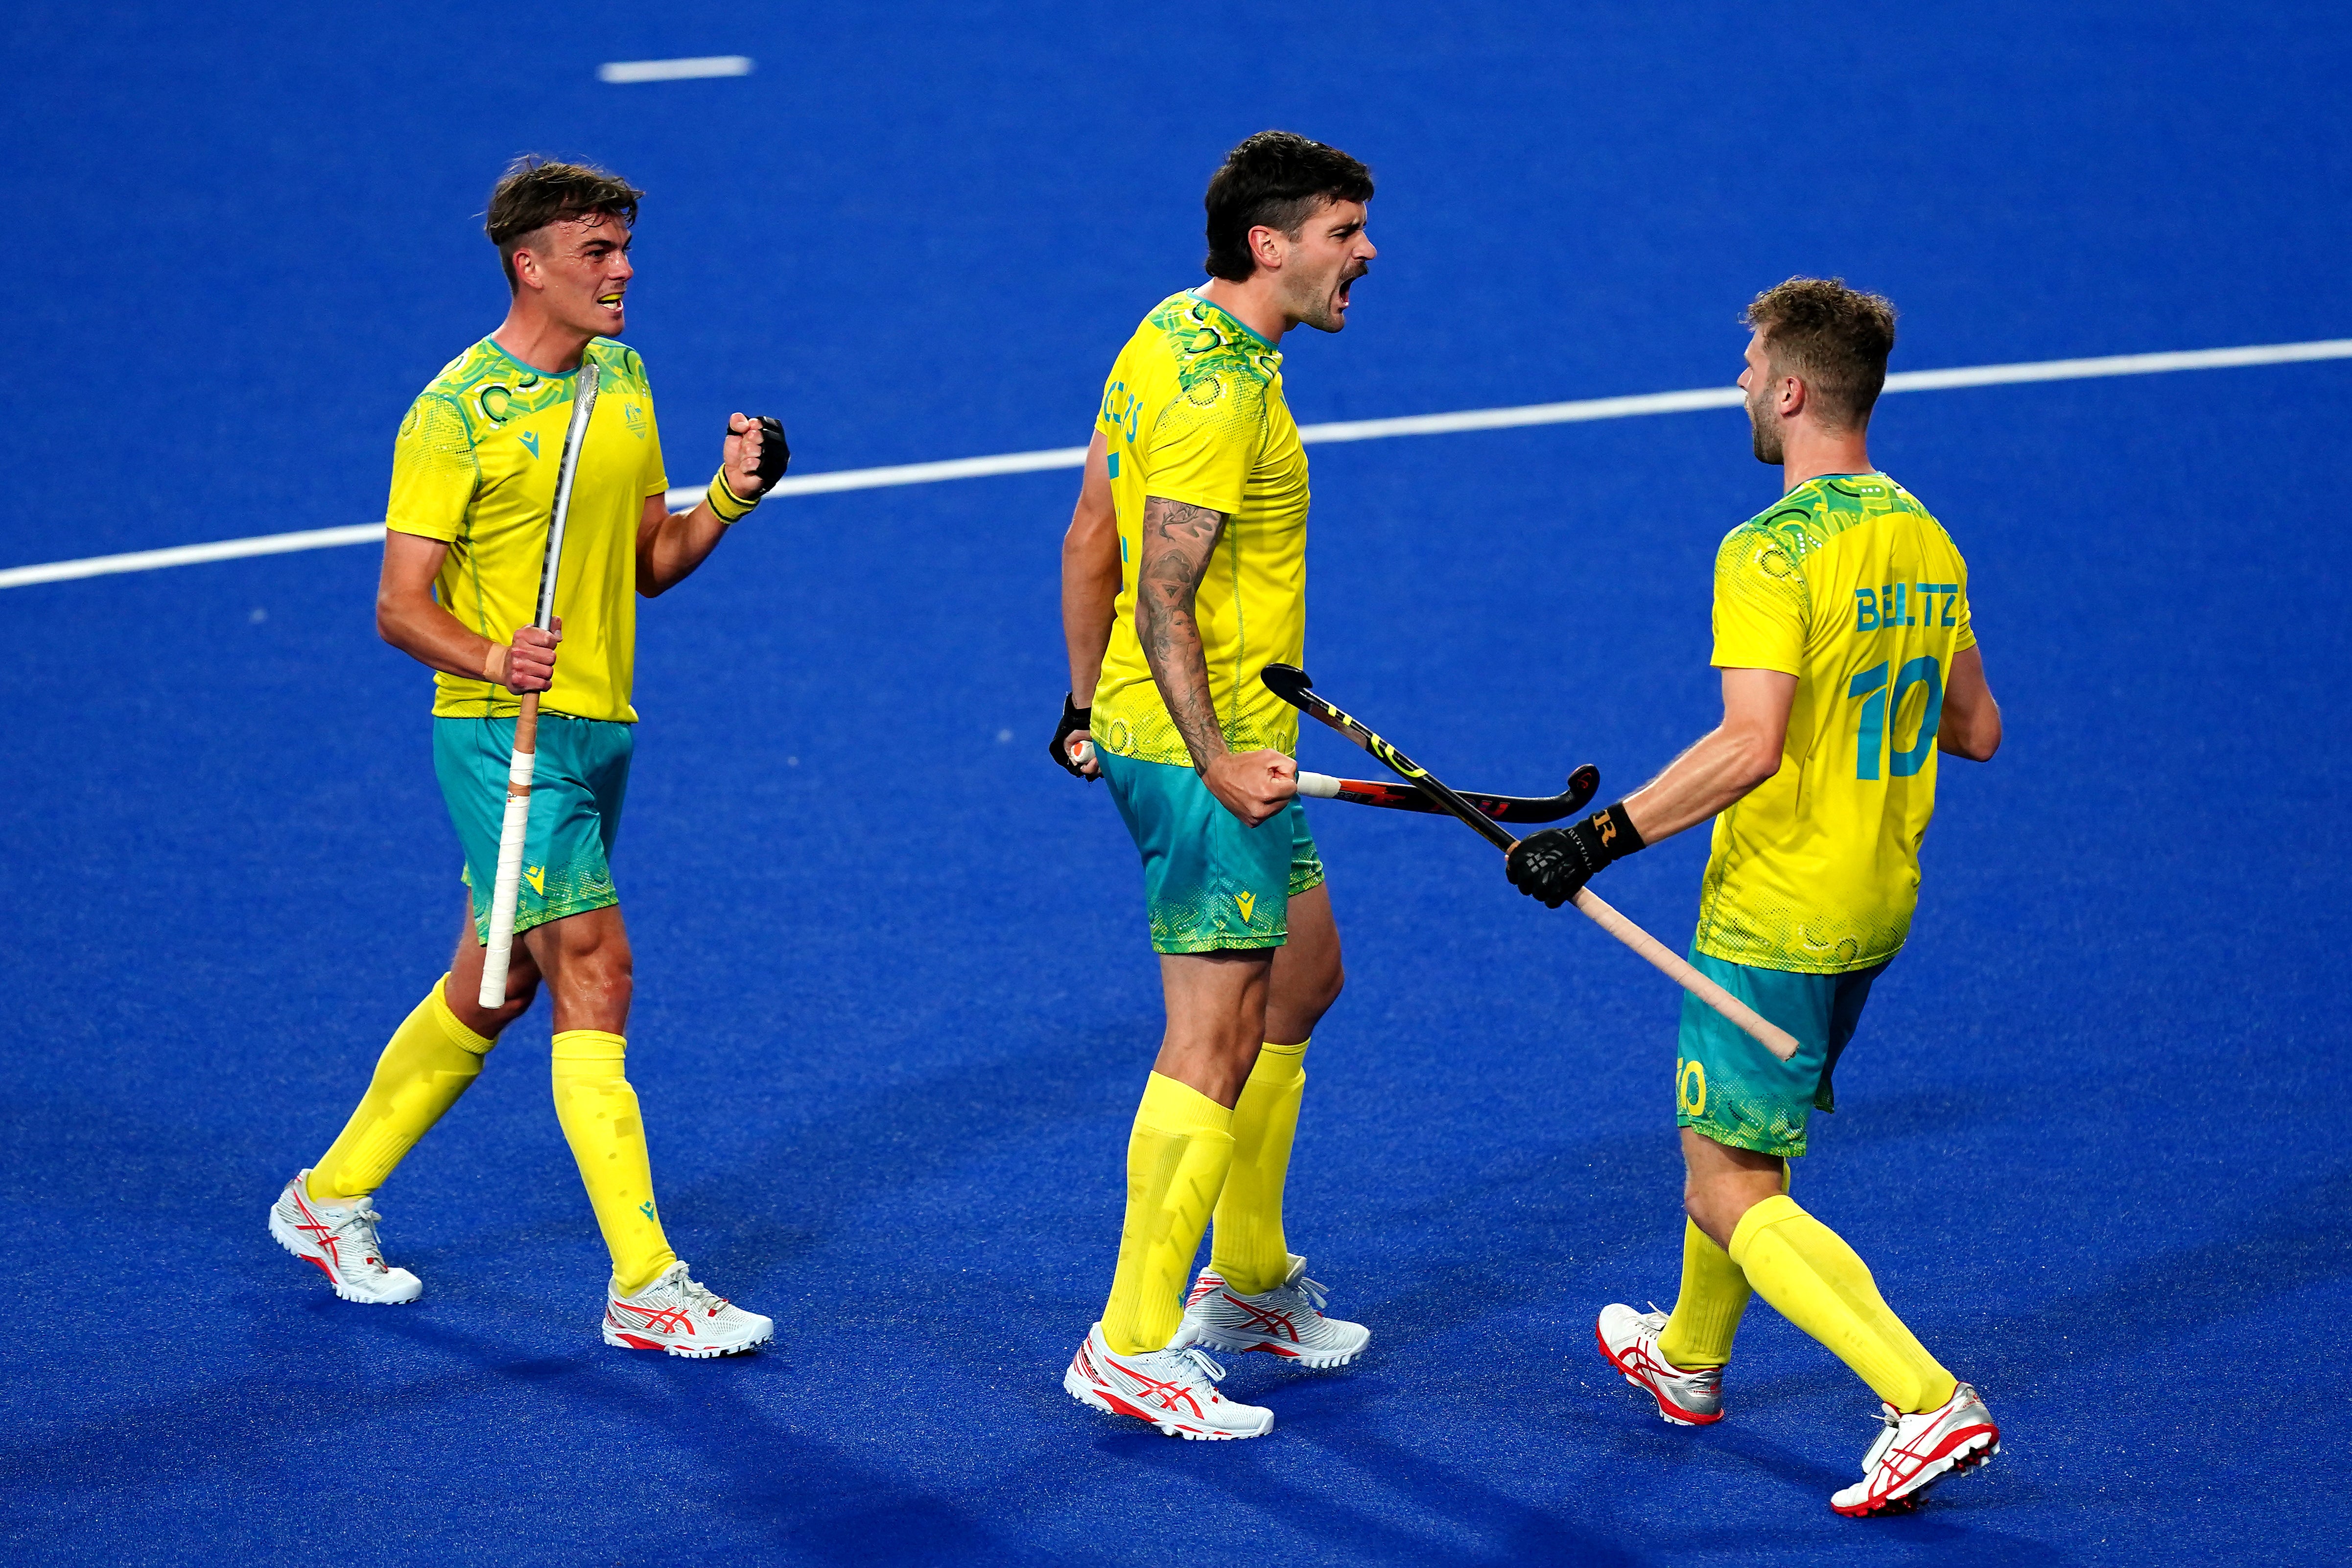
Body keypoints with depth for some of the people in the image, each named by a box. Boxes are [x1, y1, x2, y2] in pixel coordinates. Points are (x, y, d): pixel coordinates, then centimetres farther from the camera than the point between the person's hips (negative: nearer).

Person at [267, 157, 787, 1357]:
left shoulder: (620, 377, 10)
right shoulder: (455, 415, -13)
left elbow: (648, 562, 16)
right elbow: (400, 607, -14)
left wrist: (726, 499, -3)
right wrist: (495, 661, -32)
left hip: (599, 730, 8)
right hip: (502, 735, -8)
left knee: (491, 991, 16)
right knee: (596, 978, -13)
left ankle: (331, 1196, 33)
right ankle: (645, 1289, -12)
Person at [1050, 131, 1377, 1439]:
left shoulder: (1176, 337, 9)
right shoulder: (1219, 393, -22)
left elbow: (1092, 539, 15)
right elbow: (1165, 596, -25)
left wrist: (1090, 704, 20)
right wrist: (1212, 762, -30)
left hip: (1224, 740, 11)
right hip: (1203, 750, -11)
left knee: (1304, 974, 22)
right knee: (1216, 1038, -6)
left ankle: (1246, 1281, 34)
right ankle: (1132, 1349, 1)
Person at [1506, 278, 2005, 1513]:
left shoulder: (1771, 552, -19)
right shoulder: (1927, 542, 6)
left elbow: (1750, 746, -29)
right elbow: (1977, 728, 14)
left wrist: (1600, 838, -25)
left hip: (1775, 921, -9)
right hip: (1877, 909, 9)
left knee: (1731, 1198, -3)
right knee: (1737, 1145, 27)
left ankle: (1930, 1404, -15)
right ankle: (1689, 1361, 45)